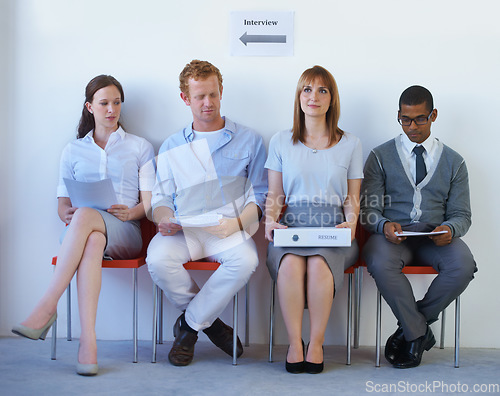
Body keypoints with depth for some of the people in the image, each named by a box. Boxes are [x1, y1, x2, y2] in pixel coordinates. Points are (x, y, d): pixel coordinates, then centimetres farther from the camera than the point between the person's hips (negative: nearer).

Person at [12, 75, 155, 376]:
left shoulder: (139, 147, 17)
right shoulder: (73, 151, 22)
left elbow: (149, 202, 9)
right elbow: (63, 204, 16)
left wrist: (131, 212, -13)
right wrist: (66, 213, -9)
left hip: (124, 233, -1)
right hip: (80, 229, 2)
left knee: (85, 216, -38)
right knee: (93, 242, -39)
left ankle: (47, 306, -42)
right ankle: (88, 339, -49)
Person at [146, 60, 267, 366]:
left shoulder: (248, 140, 11)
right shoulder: (171, 148, 17)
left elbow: (260, 194, 8)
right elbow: (162, 197, 18)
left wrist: (237, 222, -11)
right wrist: (164, 220, -6)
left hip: (229, 229, -1)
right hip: (183, 229, 1)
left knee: (246, 261, -34)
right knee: (158, 260, -31)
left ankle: (190, 324, -12)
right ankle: (210, 321, -6)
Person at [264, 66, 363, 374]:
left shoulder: (350, 144, 14)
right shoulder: (281, 142, 15)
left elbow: (352, 198, 14)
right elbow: (274, 195, 15)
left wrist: (351, 223, -7)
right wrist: (270, 221, -5)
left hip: (333, 228, -1)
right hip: (292, 225, 1)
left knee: (319, 264, -34)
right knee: (290, 263, -34)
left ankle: (316, 343, -18)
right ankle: (295, 344, -20)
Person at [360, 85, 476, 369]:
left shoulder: (454, 161, 16)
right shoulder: (381, 156, 11)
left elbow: (462, 215, 10)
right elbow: (369, 208, 4)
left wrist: (449, 229, -15)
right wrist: (384, 225, -21)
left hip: (435, 237, 1)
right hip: (393, 235, -1)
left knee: (463, 265, -32)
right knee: (379, 263, -37)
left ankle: (409, 332, -11)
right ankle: (418, 331, -15)